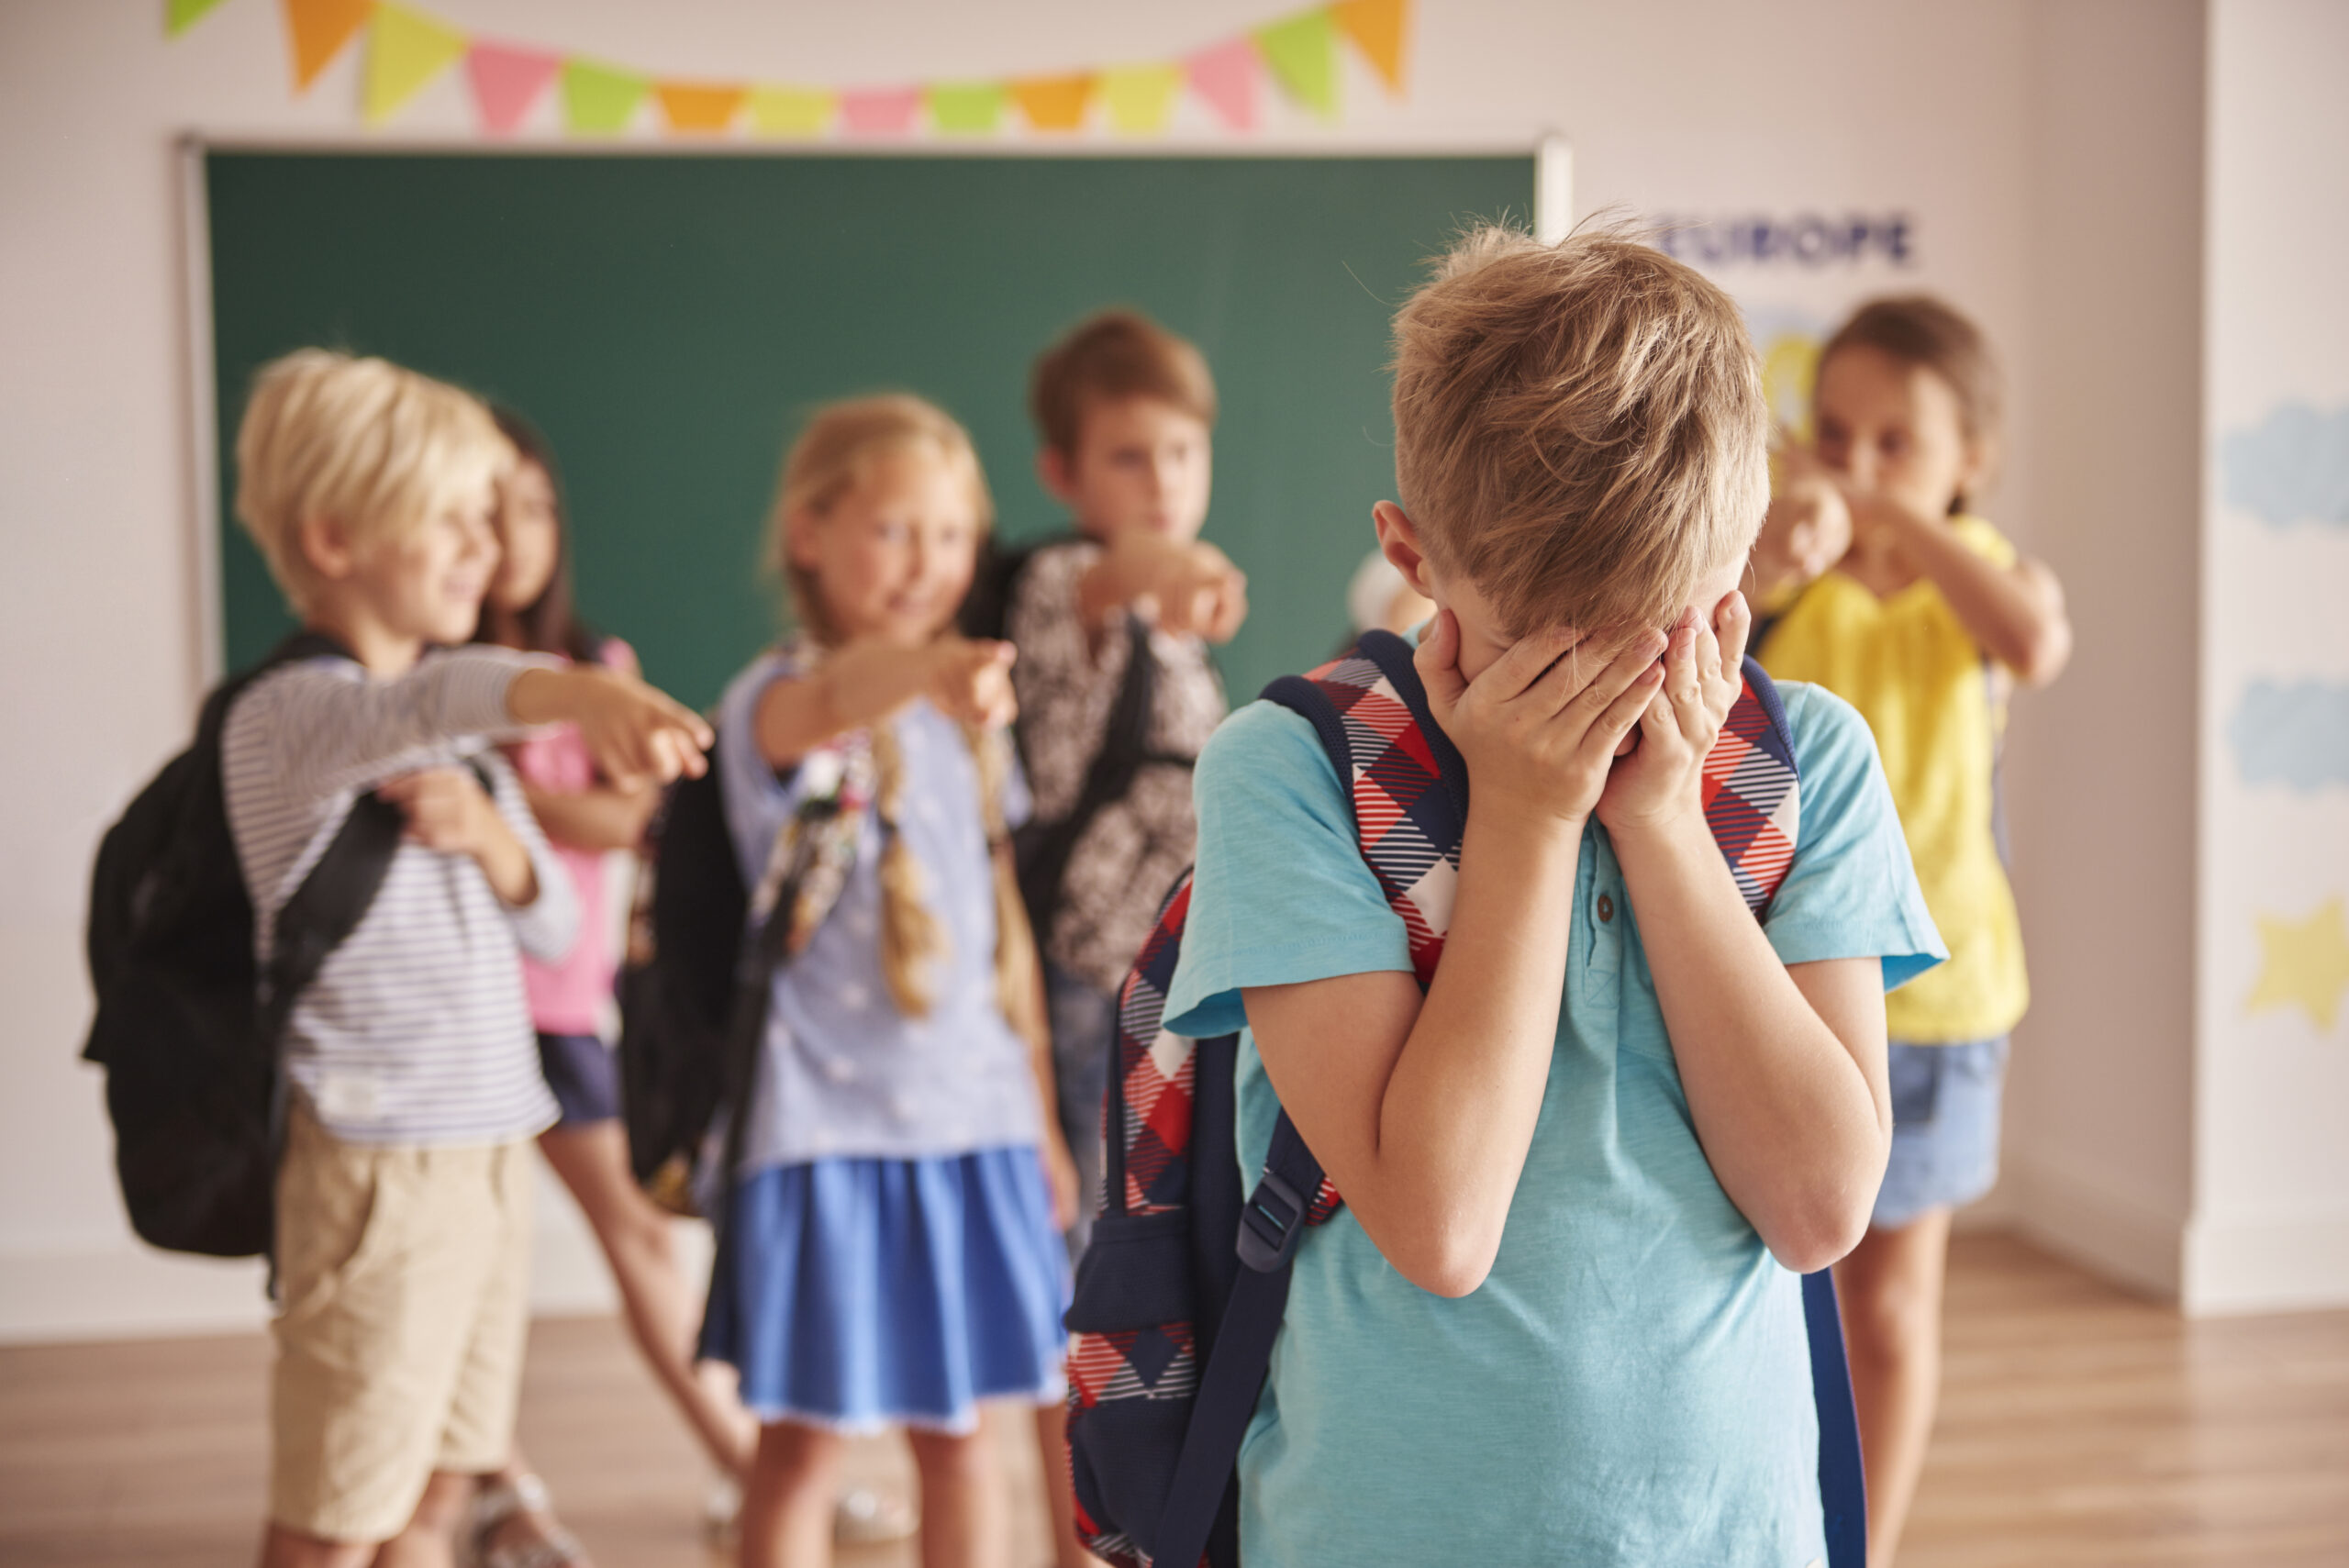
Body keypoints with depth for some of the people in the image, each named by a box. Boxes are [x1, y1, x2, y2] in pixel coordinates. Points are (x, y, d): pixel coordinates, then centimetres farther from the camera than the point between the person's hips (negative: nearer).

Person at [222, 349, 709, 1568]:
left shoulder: (463, 736, 15)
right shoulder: (286, 715, -14)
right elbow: (418, 702, -38)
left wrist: (491, 835, -9)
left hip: (491, 1147, 8)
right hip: (376, 1159, -8)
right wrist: (579, 693, -58)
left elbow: (552, 925, 13)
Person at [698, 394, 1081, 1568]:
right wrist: (920, 668, -60)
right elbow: (815, 713, -38)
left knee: (954, 1426, 13)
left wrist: (1041, 1118, 15)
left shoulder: (970, 718, 9)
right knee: (804, 1438, 2)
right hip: (826, 1121, -5)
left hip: (973, 1121, 5)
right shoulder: (775, 702, -11)